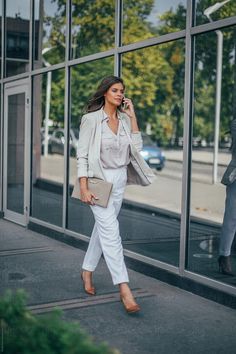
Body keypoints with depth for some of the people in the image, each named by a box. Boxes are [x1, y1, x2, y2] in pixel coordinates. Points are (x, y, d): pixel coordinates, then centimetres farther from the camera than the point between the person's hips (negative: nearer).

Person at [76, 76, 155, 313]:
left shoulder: (125, 119, 8)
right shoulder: (91, 119, -8)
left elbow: (137, 147, -1)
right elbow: (82, 155, -11)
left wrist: (132, 116, -2)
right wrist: (84, 188, -18)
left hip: (119, 180, 6)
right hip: (99, 179, -6)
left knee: (103, 228, 15)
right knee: (111, 232, -13)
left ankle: (87, 271, 34)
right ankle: (124, 289, -15)